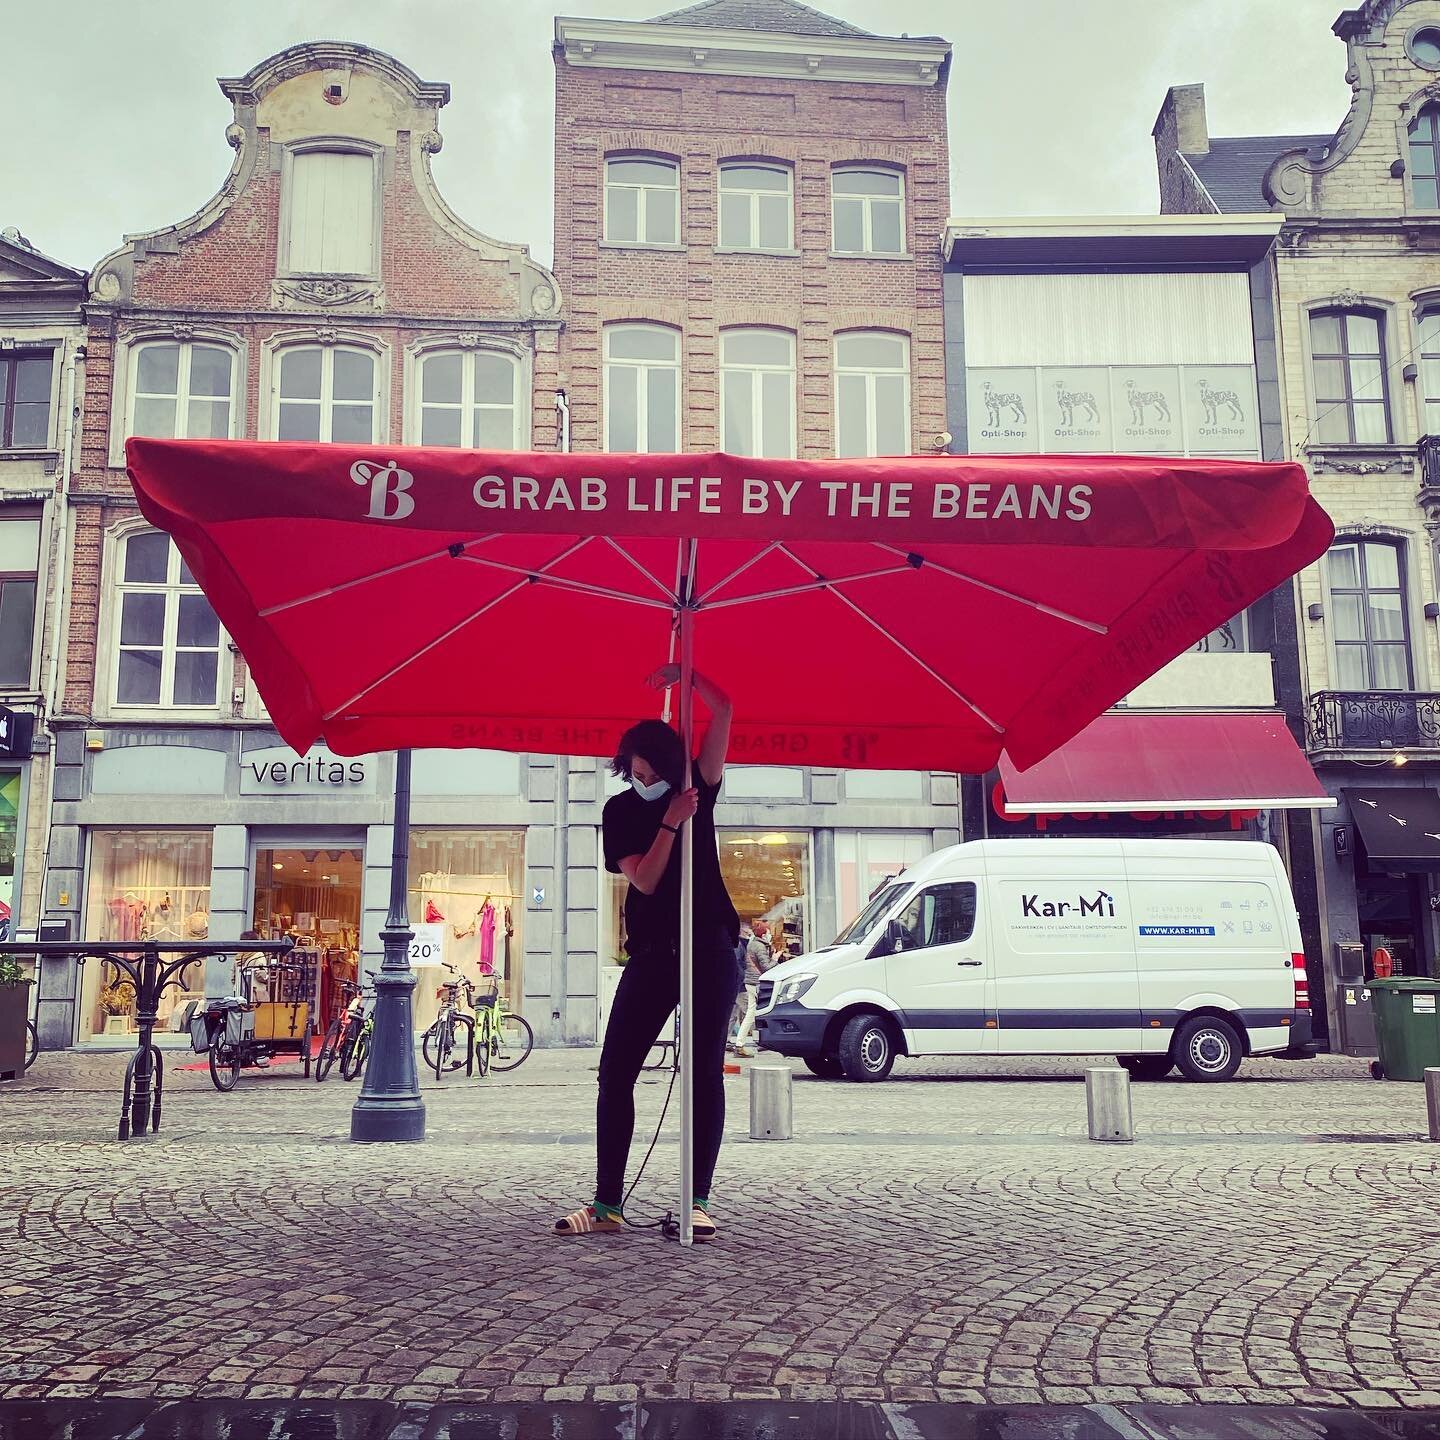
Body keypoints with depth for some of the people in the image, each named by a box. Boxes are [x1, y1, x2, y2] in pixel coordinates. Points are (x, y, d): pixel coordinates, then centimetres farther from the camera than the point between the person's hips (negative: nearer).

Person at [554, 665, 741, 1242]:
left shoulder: (697, 788, 3)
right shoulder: (620, 811, 4)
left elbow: (723, 711, -8)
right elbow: (645, 880, -9)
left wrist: (685, 675, -18)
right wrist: (670, 823, -16)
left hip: (709, 951, -2)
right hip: (652, 952, 2)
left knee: (705, 1072, -3)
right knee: (615, 1071, -2)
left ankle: (697, 1203, 1)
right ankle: (607, 1204, 5)